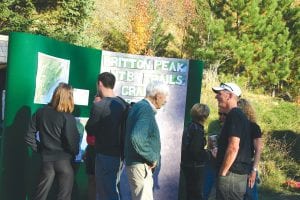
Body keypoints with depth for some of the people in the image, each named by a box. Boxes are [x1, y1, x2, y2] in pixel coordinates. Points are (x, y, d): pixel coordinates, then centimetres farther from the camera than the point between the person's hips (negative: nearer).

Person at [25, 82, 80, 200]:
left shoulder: (40, 112, 2)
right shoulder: (68, 118, -13)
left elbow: (29, 136, 2)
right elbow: (72, 142, -17)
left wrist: (39, 149, 12)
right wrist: (76, 152, 2)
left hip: (46, 159, 4)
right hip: (64, 159, -4)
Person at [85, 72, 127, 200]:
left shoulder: (99, 106, -16)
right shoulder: (122, 104, 4)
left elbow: (89, 130, -5)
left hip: (106, 156, -7)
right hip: (120, 154, 7)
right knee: (113, 189, 18)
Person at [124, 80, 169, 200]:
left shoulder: (139, 106, 12)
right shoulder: (146, 109, -19)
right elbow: (137, 138, -33)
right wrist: (152, 158, -20)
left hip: (137, 163, 10)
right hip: (140, 165, -10)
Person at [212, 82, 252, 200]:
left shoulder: (234, 115, -15)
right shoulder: (239, 115, 16)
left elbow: (233, 147, -23)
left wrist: (223, 172, -18)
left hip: (232, 173, -10)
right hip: (239, 172, 10)